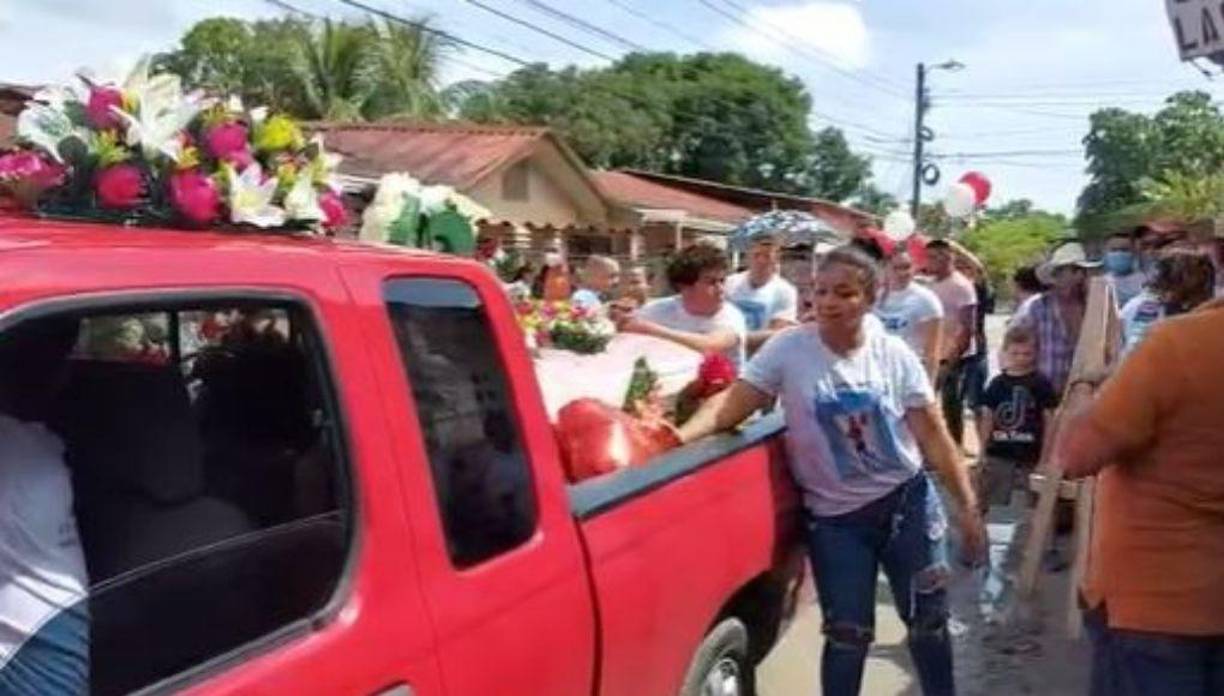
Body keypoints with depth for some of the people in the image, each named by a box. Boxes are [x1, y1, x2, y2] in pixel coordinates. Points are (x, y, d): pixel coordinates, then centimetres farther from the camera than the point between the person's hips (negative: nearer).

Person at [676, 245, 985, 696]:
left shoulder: (894, 354, -5)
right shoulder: (789, 349, -9)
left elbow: (933, 436, -1)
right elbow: (732, 405, -14)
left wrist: (968, 507, -1)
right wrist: (677, 436, -31)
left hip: (908, 502, 2)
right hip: (835, 517, -1)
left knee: (928, 621, 13)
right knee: (847, 634, 4)